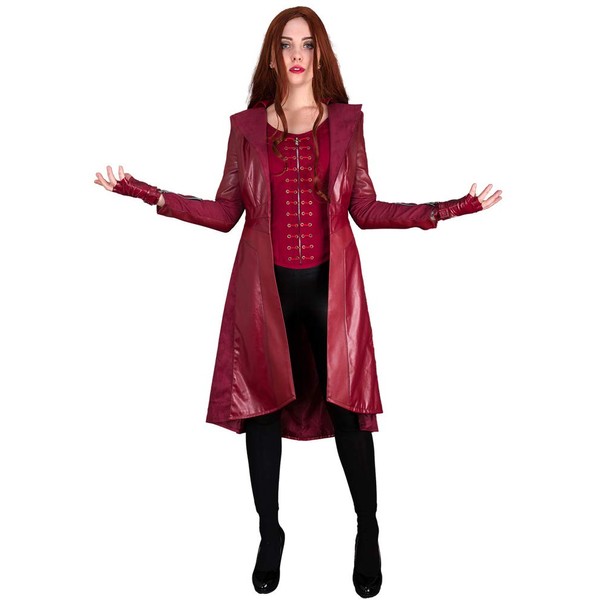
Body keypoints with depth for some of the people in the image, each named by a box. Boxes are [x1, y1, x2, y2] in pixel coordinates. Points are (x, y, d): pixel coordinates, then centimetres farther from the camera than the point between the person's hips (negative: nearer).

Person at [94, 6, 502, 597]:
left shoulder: (346, 121, 6)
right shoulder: (246, 126, 7)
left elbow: (367, 210, 4)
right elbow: (224, 212, 4)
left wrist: (453, 207, -3)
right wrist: (144, 192, -2)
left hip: (330, 286, 0)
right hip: (265, 287, 1)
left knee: (346, 406, 1)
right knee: (263, 406, 7)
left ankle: (368, 533, 23)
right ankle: (269, 535, 27)